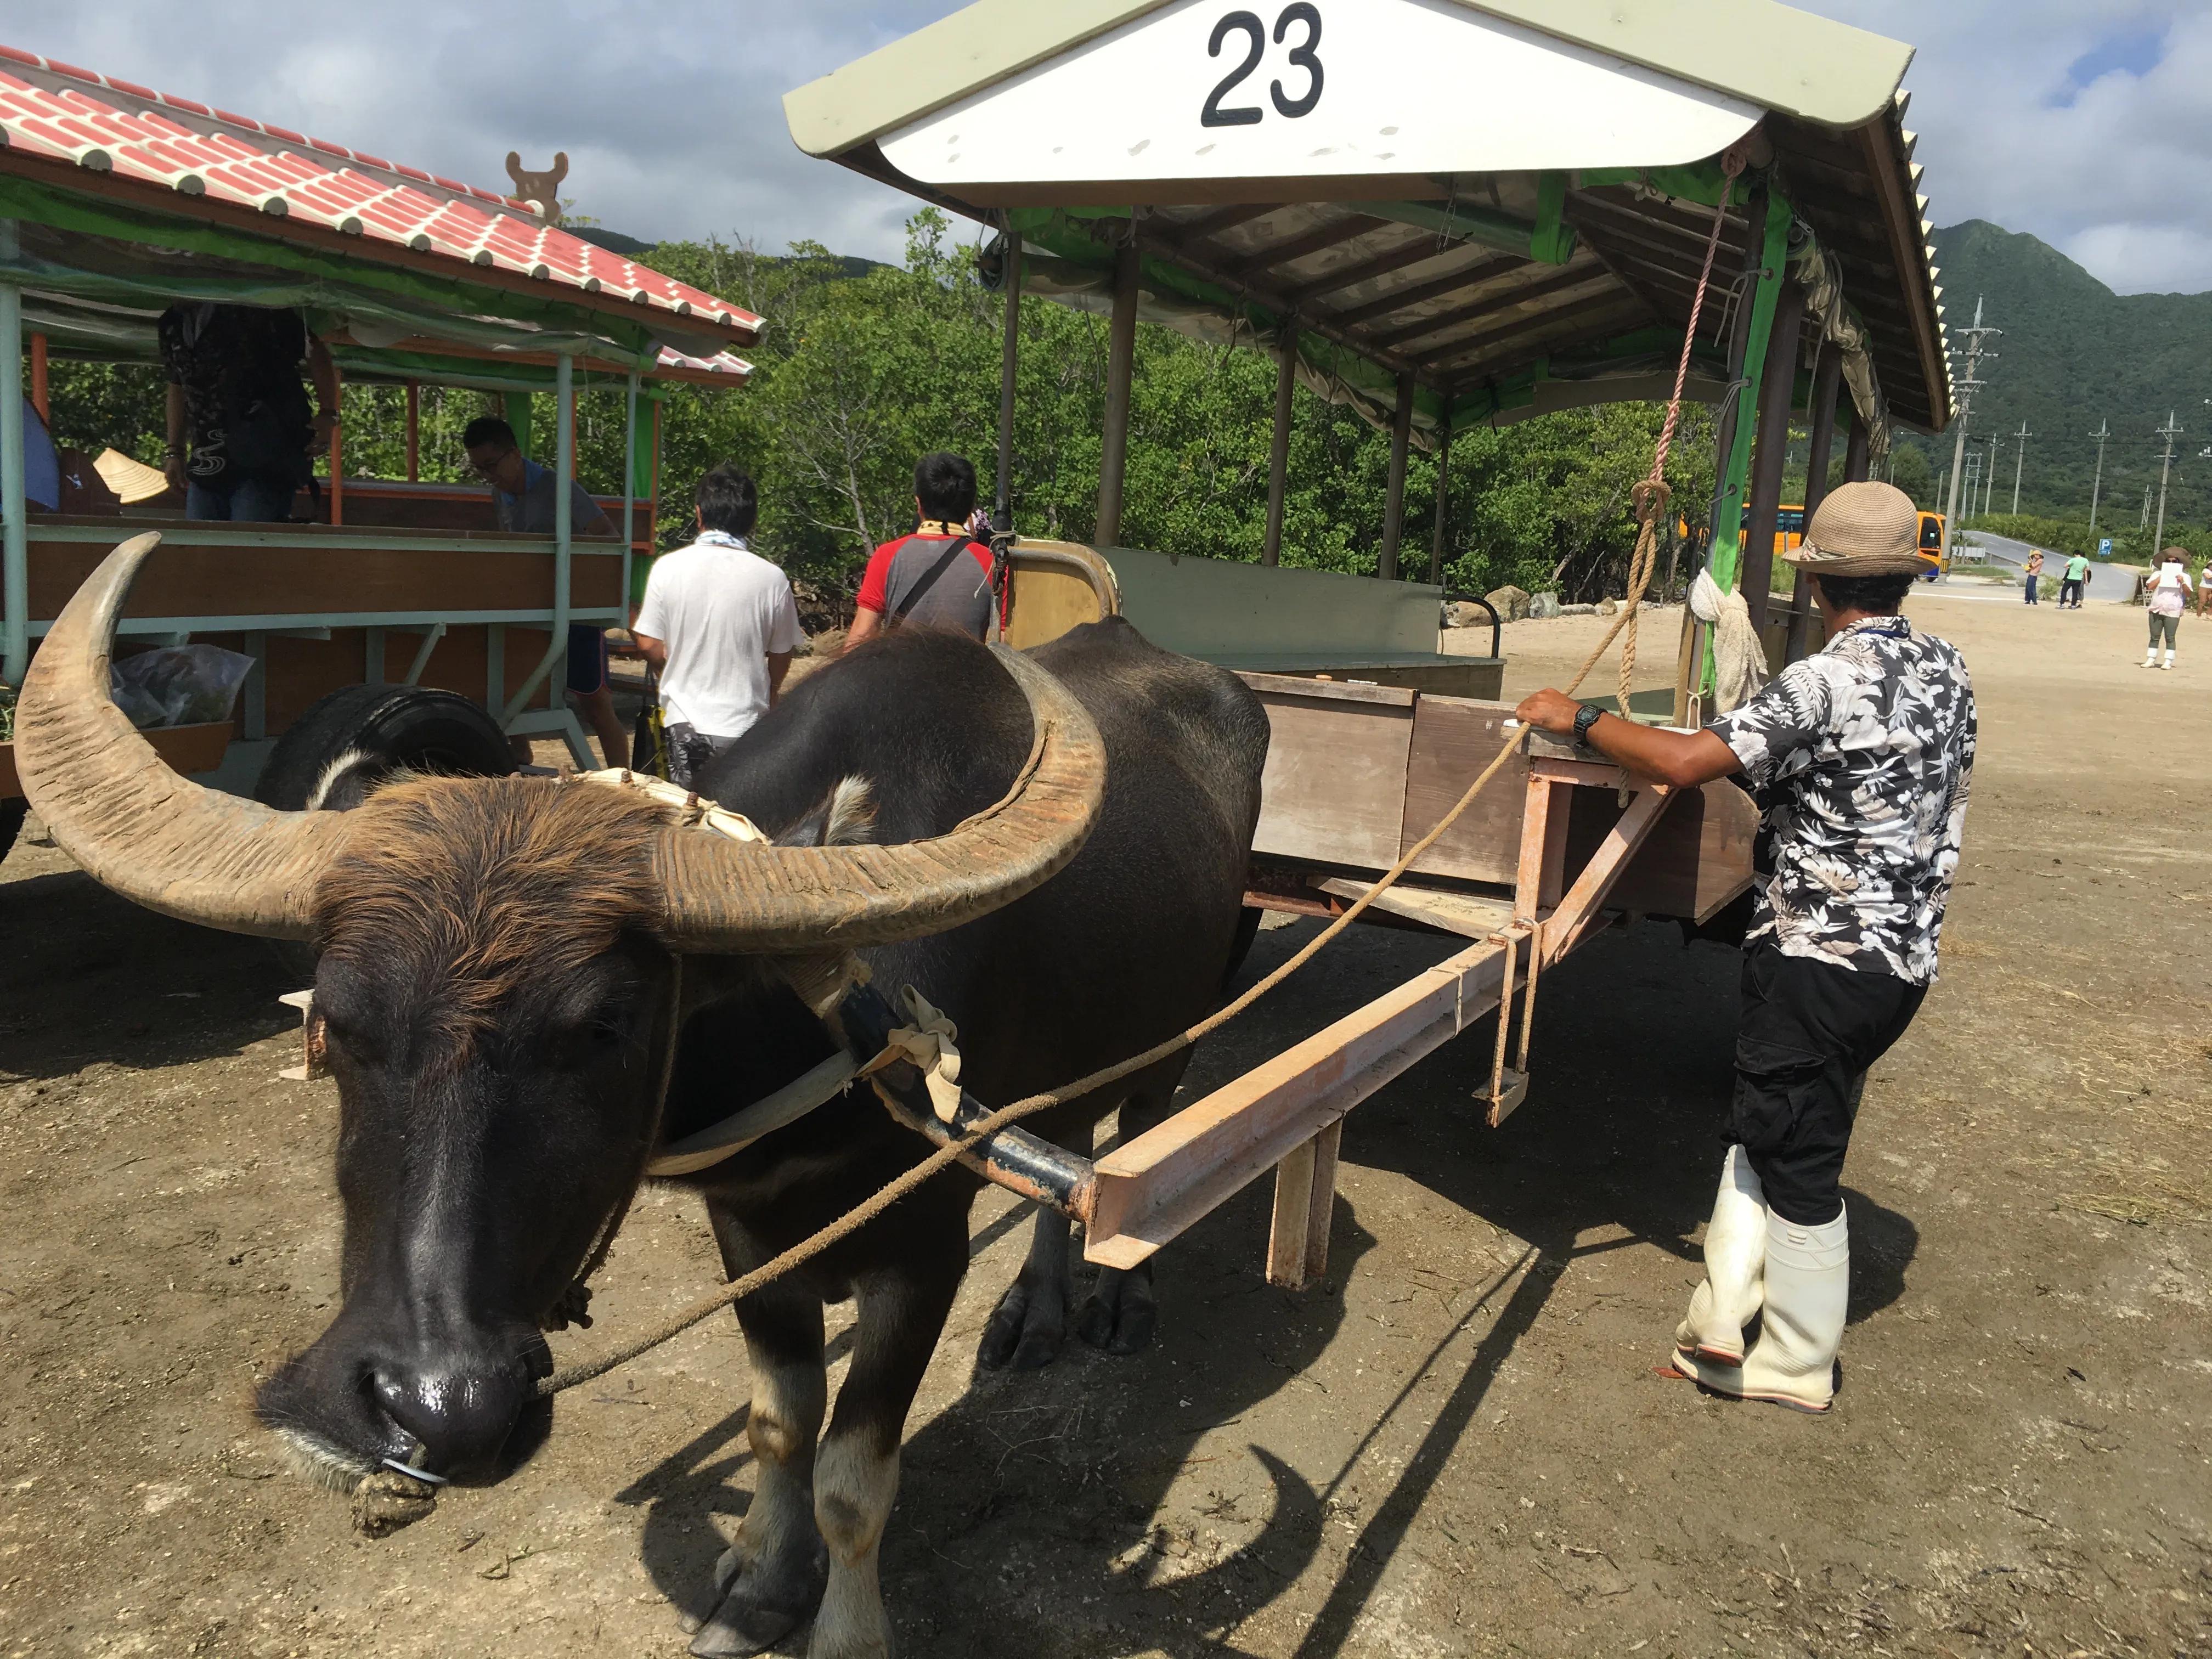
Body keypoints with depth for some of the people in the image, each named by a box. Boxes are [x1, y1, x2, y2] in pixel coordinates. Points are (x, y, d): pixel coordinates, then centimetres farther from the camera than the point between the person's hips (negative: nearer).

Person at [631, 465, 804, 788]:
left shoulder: (668, 567, -6)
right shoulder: (772, 579, -7)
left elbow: (650, 646, -1)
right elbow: (781, 657, 3)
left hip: (683, 723, 1)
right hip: (746, 724, -1)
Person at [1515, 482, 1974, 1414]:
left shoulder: (1825, 686, -21)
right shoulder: (1946, 672, 6)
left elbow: (1684, 761, -28)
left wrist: (1576, 720, -14)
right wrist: (1780, 768, 27)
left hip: (1820, 958, -8)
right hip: (1905, 957, 8)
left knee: (1795, 1163, 6)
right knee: (1764, 1132, 17)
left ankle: (1797, 1367, 20)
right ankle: (1723, 1324, 21)